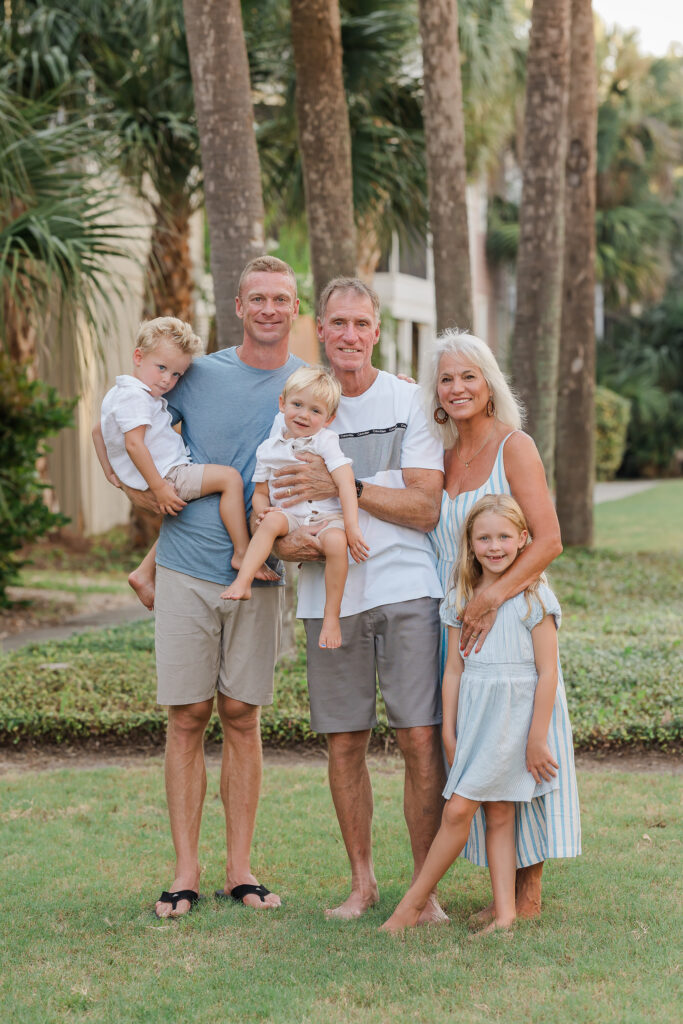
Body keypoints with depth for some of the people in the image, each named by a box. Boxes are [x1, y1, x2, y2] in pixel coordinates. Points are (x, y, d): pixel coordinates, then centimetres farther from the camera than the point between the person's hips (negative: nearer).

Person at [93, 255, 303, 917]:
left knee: (241, 715, 6)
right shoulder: (198, 376, 1)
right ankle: (186, 870, 8)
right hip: (187, 570, -1)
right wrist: (137, 485, -4)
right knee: (187, 717, 2)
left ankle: (239, 868, 13)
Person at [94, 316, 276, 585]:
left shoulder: (117, 393, 18)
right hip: (166, 476, -11)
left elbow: (98, 432, 30)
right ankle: (242, 553, -22)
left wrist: (110, 472, 28)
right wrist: (158, 487, -26)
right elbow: (133, 443, -25)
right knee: (230, 477, -18)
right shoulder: (135, 396, -16)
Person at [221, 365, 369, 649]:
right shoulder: (269, 449, 10)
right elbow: (260, 492, 14)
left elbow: (346, 483, -9)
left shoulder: (325, 441, 0)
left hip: (325, 516, -2)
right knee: (272, 520, -32)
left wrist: (352, 527, -20)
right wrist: (263, 509, -12)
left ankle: (331, 618, -22)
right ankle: (242, 582, -35)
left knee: (335, 541, -34)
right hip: (291, 517, 2)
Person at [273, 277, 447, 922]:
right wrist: (289, 543, -15)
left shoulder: (409, 402, 2)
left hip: (406, 586, -2)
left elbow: (425, 507, -7)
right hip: (329, 595, 2)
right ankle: (362, 882, 21)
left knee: (421, 740, -7)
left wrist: (343, 486, -15)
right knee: (344, 744, 6)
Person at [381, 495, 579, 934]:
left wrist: (537, 738, -11)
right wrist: (449, 731, 7)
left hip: (514, 716, -5)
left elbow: (548, 672, -9)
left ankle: (415, 902, 2)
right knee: (497, 815, 5)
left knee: (459, 810, -8)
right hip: (474, 715, 5)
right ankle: (505, 914, 8)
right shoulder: (461, 598, 7)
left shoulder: (534, 597, -7)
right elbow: (454, 670, 10)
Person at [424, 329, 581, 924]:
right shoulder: (443, 456, 12)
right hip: (458, 623, 6)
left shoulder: (515, 447, -7)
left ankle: (530, 892, 4)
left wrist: (493, 597, -23)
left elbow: (548, 541, -16)